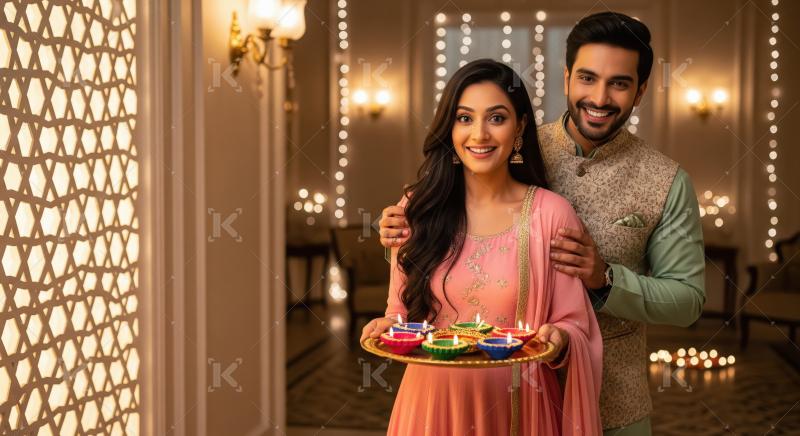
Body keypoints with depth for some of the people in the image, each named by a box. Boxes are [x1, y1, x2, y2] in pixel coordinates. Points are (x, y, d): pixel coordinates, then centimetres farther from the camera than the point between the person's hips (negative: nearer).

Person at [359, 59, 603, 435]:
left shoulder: (552, 214, -9)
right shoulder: (419, 207, -2)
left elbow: (574, 325, -3)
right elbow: (403, 310, 8)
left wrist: (558, 340, -23)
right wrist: (388, 326, -12)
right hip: (431, 403, 2)